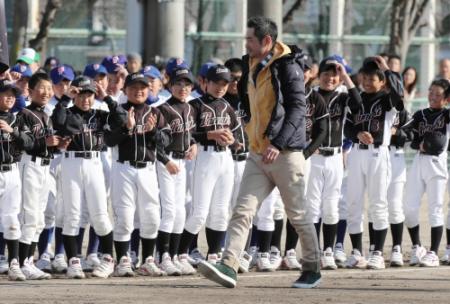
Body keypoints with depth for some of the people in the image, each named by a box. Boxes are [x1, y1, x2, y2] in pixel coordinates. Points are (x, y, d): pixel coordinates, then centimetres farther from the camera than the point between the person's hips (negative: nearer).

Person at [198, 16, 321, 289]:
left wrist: (278, 143, -26)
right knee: (243, 211, -7)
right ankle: (229, 267, -17)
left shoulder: (287, 67, -11)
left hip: (285, 154, -7)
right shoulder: (253, 68, 15)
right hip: (258, 154, 7)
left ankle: (313, 269, 18)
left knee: (298, 215, 4)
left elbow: (297, 109, -18)